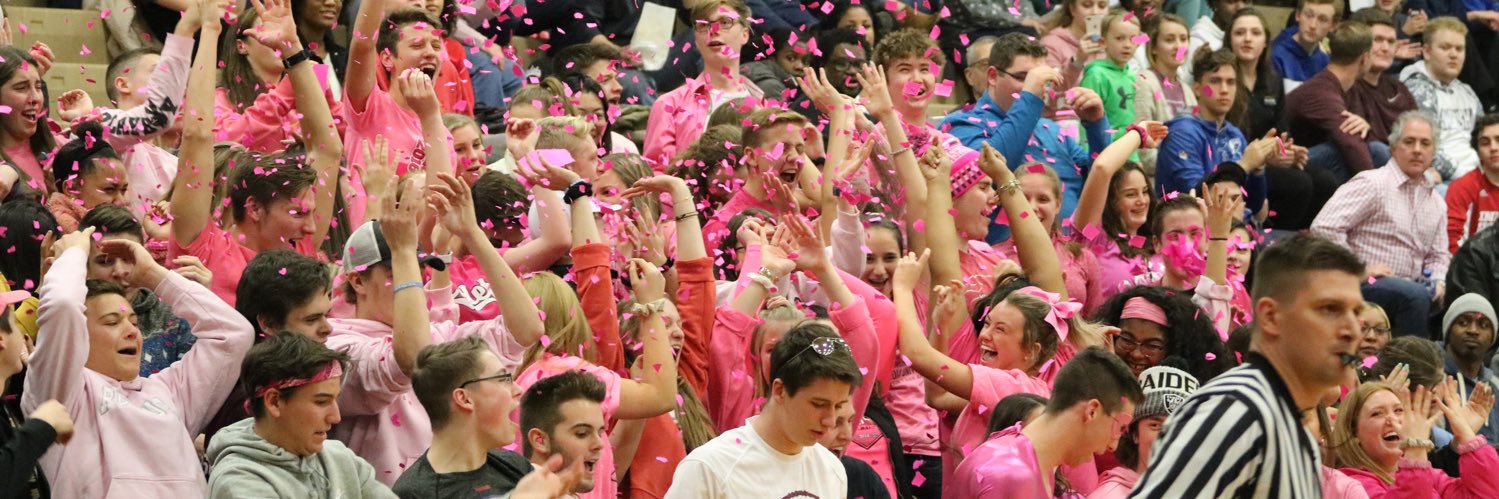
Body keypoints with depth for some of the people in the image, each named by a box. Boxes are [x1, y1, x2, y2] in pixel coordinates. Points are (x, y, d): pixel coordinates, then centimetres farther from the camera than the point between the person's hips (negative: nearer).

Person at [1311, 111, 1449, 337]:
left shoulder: (1436, 202, 18)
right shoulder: (1372, 184, -6)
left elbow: (1438, 255, 26)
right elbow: (1324, 227, -15)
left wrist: (1438, 282, 4)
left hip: (1414, 284, 7)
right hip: (1365, 284, -7)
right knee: (1415, 295, -35)